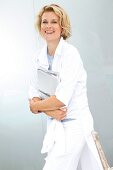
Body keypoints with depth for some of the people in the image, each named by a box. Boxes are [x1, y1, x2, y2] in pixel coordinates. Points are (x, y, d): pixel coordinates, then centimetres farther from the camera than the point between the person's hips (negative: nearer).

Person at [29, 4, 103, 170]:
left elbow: (61, 99, -23)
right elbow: (34, 93, 5)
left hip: (74, 124, -7)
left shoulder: (70, 54, -17)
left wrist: (36, 106, -7)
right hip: (56, 123, 7)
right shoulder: (41, 55, 5)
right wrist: (49, 110, -13)